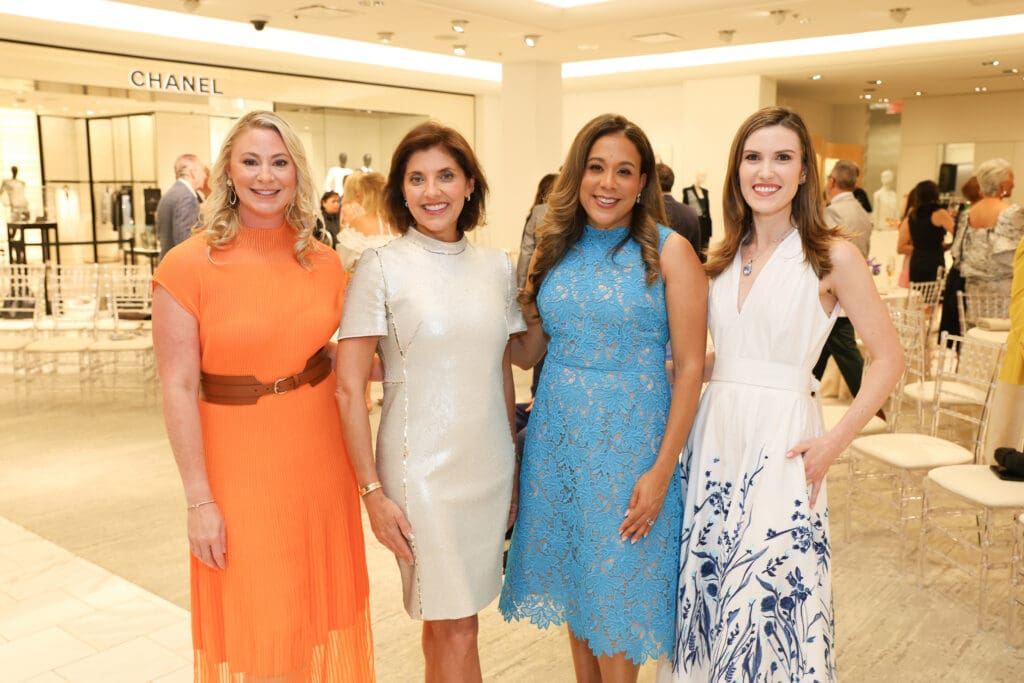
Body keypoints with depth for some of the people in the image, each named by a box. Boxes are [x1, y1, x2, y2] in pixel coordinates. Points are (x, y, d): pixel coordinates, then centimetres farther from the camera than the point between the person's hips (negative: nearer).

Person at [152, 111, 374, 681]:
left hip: (321, 460, 4)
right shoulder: (189, 265, -12)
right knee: (257, 629, 10)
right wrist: (200, 500, -12)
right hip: (240, 467, -3)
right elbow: (179, 388, -11)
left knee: (322, 605, 18)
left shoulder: (323, 262, 0)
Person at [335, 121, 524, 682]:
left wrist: (513, 469, 14)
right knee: (457, 631, 4)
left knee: (444, 620, 17)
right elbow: (348, 389, -9)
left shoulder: (497, 266, 5)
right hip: (422, 468, -4)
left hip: (490, 467, 4)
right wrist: (372, 491, -12)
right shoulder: (381, 267, -8)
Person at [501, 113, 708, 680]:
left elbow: (690, 365, -10)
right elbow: (527, 350, 9)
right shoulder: (556, 247, 5)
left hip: (629, 439, -4)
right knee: (572, 581, 17)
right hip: (556, 436, 4)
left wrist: (662, 469, -15)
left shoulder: (668, 251, -8)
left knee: (616, 587, 9)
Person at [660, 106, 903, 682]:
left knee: (771, 598, 2)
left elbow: (889, 359, -6)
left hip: (781, 438, -5)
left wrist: (834, 443, -11)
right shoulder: (725, 257, 9)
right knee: (706, 589, 12)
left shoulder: (832, 256, -6)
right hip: (714, 431, 5)